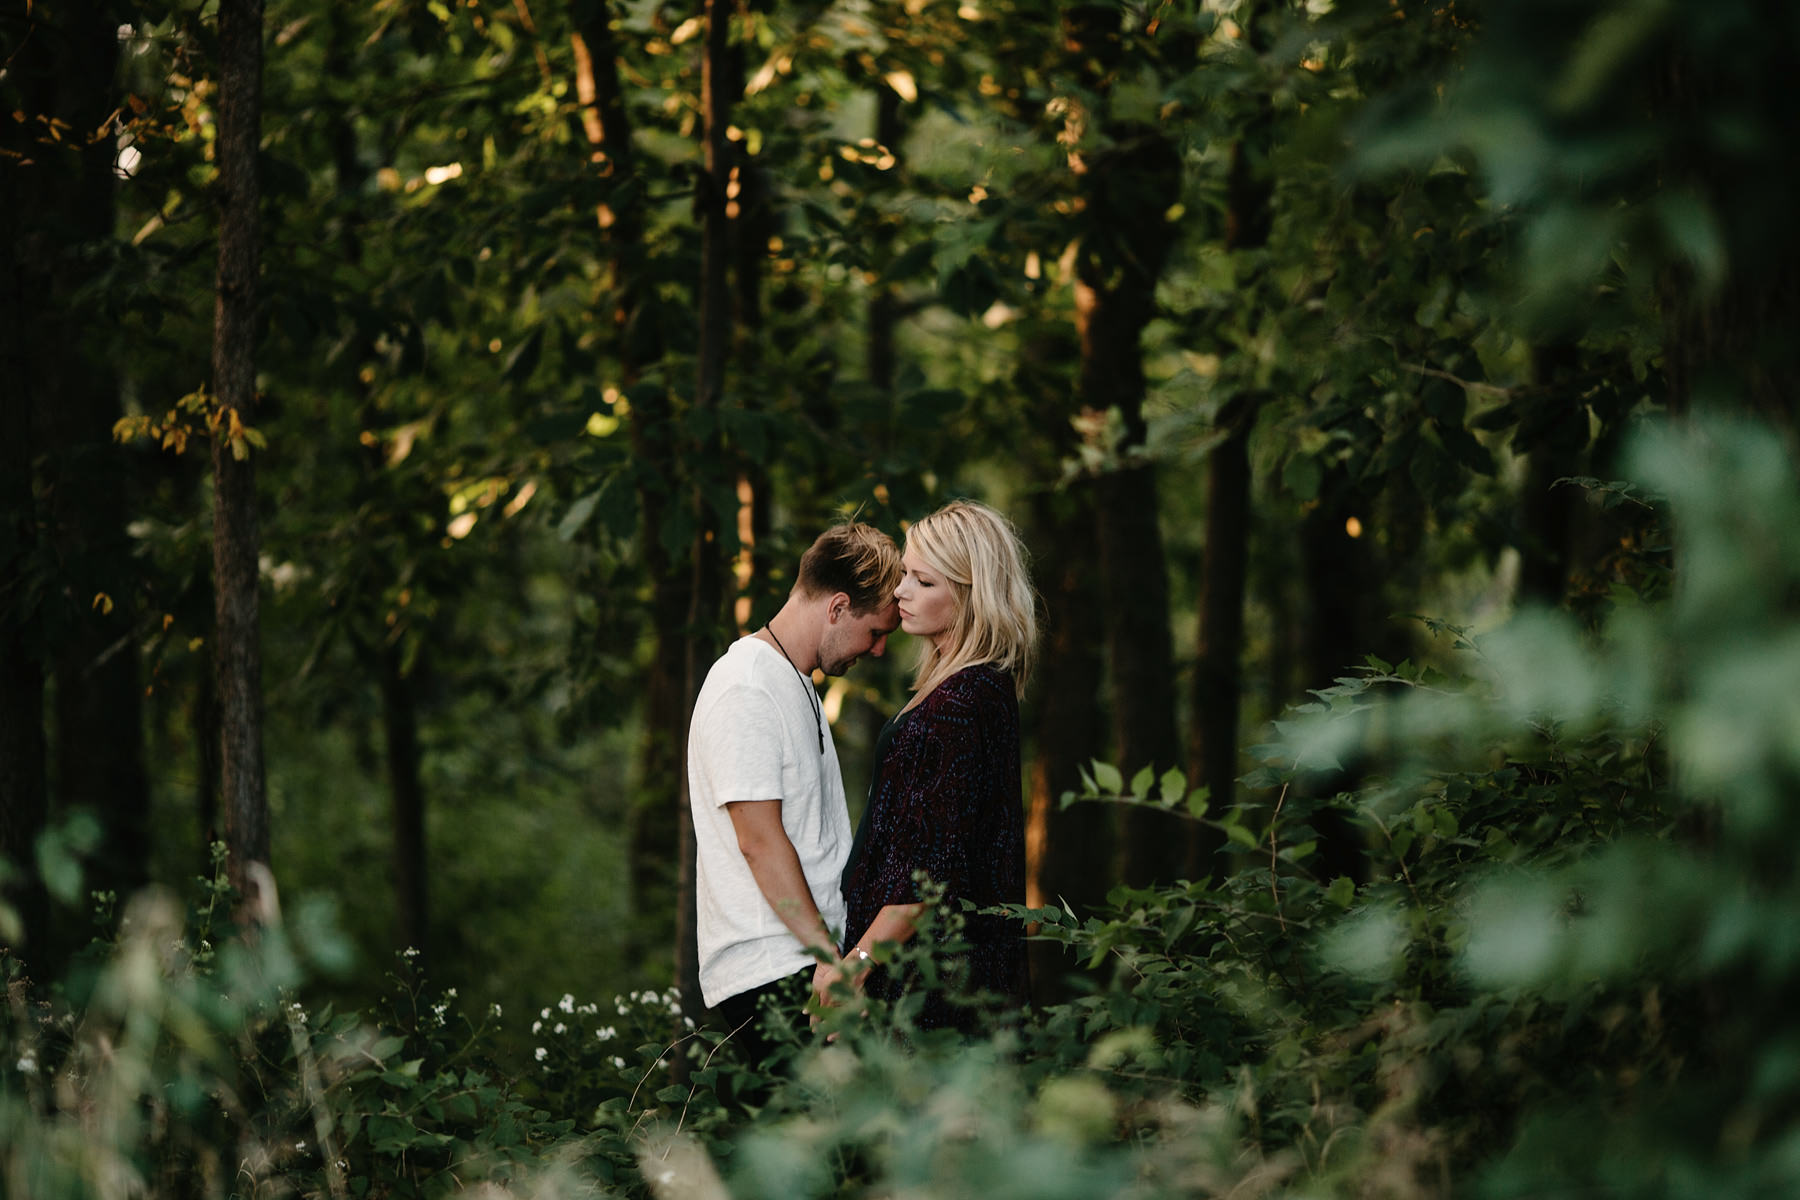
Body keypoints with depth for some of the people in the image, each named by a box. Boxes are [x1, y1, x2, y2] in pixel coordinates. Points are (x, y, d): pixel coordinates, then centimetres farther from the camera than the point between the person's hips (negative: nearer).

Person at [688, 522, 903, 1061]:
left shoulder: (798, 685, 21)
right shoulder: (746, 690, -11)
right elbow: (759, 841, -16)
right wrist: (830, 956, -17)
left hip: (811, 959, 9)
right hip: (767, 973, -9)